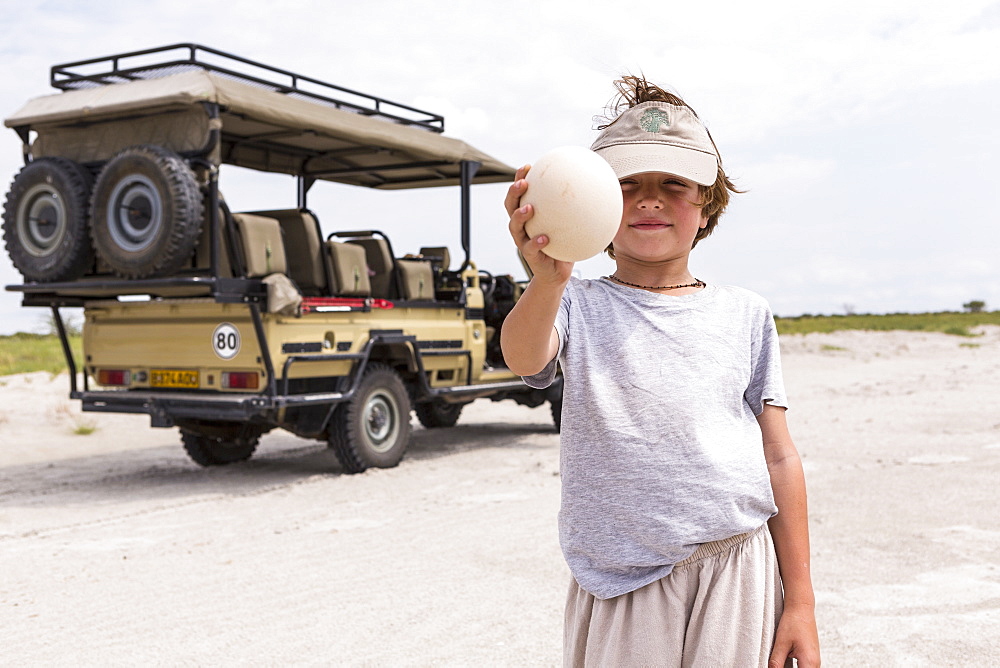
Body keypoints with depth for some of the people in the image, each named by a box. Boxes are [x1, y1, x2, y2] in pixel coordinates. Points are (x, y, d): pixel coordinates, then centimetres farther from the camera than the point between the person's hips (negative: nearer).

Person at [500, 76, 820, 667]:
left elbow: (780, 457, 6)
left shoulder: (745, 314, 6)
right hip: (622, 587, -1)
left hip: (741, 577, 2)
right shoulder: (580, 308, 0)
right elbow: (524, 358, -23)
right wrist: (548, 281, -44)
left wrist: (800, 601, 4)